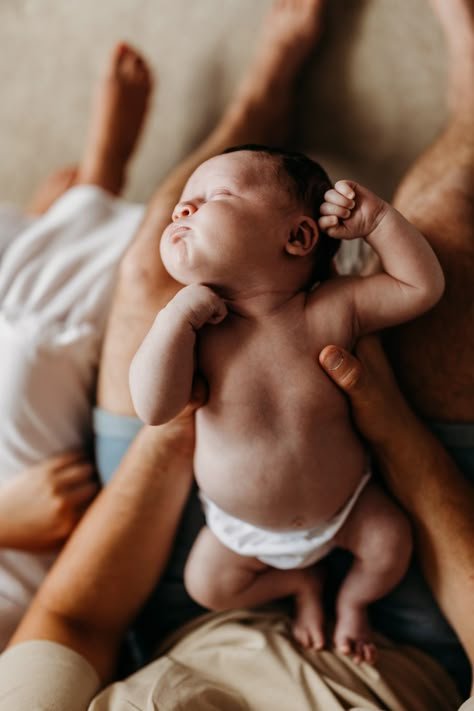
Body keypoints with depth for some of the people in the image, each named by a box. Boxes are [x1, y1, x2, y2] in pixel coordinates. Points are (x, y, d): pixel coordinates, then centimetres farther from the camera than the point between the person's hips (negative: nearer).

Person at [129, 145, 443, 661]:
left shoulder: (334, 309, -22)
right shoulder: (196, 326, -22)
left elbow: (422, 286, -16)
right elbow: (154, 409, -31)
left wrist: (376, 218, -26)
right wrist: (174, 317, -39)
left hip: (342, 503, -1)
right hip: (242, 524, 1)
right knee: (207, 586, 3)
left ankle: (353, 600, 27)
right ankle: (299, 582, 31)